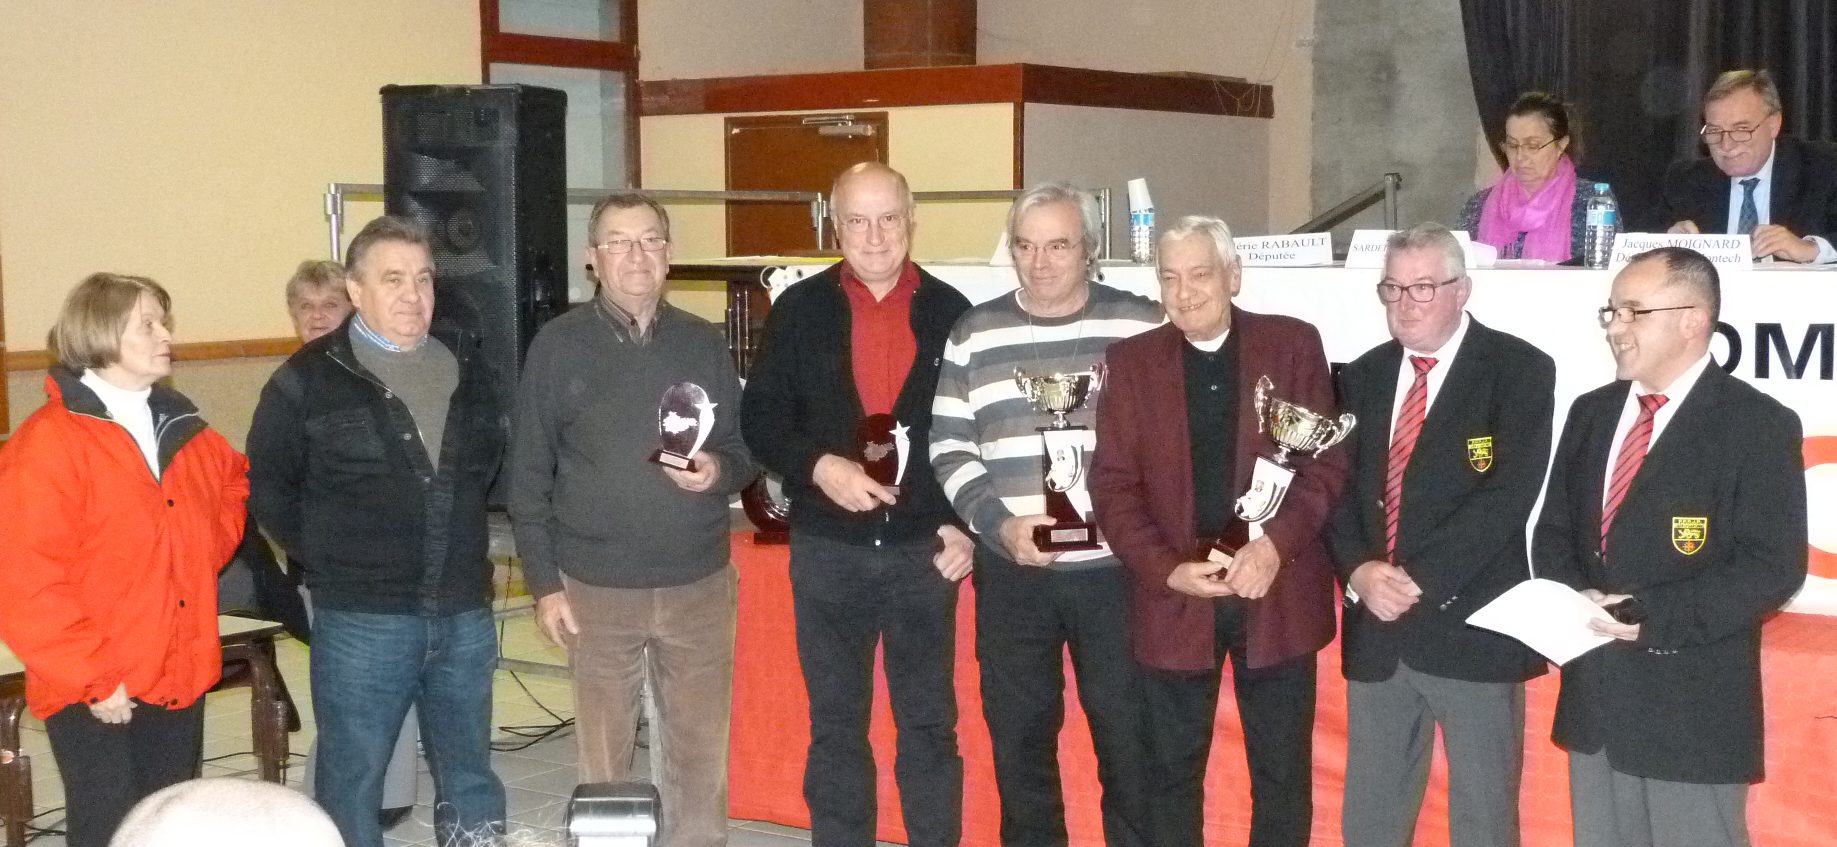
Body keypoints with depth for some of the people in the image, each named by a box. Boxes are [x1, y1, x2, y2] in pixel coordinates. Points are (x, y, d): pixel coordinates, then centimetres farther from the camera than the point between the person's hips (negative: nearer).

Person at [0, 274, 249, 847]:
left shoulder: (182, 430, 8)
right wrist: (92, 678, -18)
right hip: (95, 693, -6)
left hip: (180, 679, 6)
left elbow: (233, 481, 31)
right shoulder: (47, 443, -14)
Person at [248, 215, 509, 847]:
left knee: (469, 773, 16)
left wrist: (464, 544, 11)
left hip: (465, 613, 4)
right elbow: (267, 487, 2)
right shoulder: (310, 380, -5)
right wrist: (327, 561, -1)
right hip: (362, 622, -4)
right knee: (352, 779, 5)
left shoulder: (468, 365, 7)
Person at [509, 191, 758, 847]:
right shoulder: (558, 346, -1)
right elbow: (528, 478, 1)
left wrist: (719, 473, -12)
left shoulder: (704, 343, 6)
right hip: (596, 588, -2)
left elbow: (745, 450, 12)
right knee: (603, 754, 7)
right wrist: (544, 584, -3)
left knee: (700, 751, 8)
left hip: (699, 584, 2)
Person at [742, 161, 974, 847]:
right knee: (835, 725, 10)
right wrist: (816, 466, -16)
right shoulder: (799, 310, 2)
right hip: (828, 550, 0)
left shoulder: (950, 312, 3)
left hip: (924, 547, 0)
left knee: (930, 724, 7)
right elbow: (760, 418, 1)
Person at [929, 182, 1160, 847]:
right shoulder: (975, 334, 6)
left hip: (1116, 569, -2)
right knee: (1019, 739, 11)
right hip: (1011, 575, 2)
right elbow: (949, 447, 6)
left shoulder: (1144, 327, 1)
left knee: (1129, 741, 4)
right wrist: (1000, 524, -8)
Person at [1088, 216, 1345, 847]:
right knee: (1173, 770, 11)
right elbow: (1113, 483, -1)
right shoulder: (1132, 361, 3)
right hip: (1174, 597, 1)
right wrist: (1167, 570, -14)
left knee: (1283, 772, 9)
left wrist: (1276, 543, -18)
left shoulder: (1293, 345, 1)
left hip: (1278, 595, 0)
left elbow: (1327, 462, -3)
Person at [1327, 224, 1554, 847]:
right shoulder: (1363, 376, 13)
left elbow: (1509, 494, -15)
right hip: (1376, 631, 5)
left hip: (1473, 627, -5)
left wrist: (1420, 578, -18)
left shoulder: (1520, 370, -5)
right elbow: (1339, 488, 9)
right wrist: (1359, 571, -10)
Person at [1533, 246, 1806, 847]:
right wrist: (1571, 598, -7)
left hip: (1692, 705, -6)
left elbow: (1774, 566, -15)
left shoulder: (1759, 425, -8)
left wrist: (1652, 615, -22)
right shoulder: (1592, 413, 12)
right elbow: (1553, 532, 14)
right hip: (1592, 693, 6)